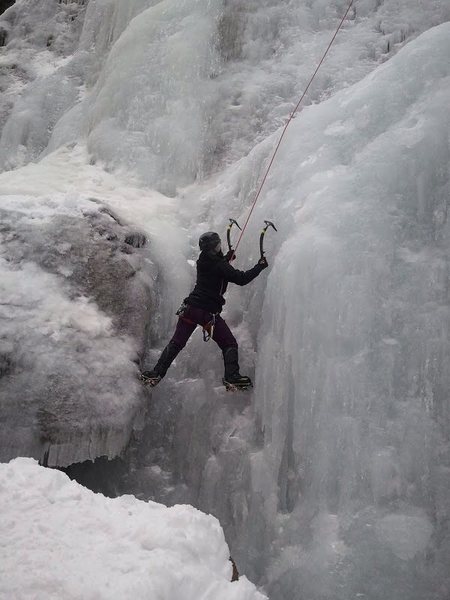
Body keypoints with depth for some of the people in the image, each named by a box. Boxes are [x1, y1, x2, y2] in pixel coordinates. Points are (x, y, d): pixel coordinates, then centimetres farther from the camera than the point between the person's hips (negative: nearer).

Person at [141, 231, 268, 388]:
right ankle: (232, 376, -11)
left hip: (190, 308, 7)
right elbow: (242, 279, -14)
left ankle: (157, 373, 9)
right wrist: (260, 265, -4)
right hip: (208, 312, -6)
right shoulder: (220, 266, -12)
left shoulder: (202, 261, 10)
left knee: (176, 343, 11)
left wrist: (227, 257, 37)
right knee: (229, 344, 2)